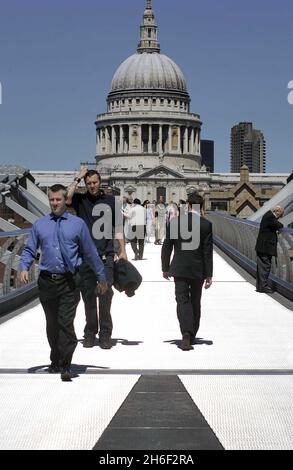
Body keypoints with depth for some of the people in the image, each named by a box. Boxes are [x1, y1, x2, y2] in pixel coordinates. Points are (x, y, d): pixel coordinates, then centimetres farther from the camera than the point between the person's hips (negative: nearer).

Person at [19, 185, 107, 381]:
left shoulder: (77, 224, 4)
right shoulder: (40, 224, 8)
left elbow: (90, 252, 8)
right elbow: (29, 250, 10)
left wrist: (101, 277, 13)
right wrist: (24, 268, -10)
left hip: (69, 282, -3)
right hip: (47, 281, 3)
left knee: (66, 322, -11)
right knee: (52, 323, 14)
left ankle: (65, 366, -8)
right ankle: (55, 361, 30)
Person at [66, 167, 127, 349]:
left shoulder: (110, 201, 9)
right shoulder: (80, 199, 8)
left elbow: (118, 228, 11)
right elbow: (67, 198, -15)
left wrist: (123, 251, 5)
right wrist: (78, 178, -7)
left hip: (106, 256, -1)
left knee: (106, 295, -4)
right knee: (88, 295, 6)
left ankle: (105, 334, 3)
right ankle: (90, 333, 15)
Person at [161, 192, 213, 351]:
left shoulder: (175, 222, -4)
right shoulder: (206, 224, -6)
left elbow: (167, 247, 0)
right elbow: (208, 251, -6)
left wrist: (165, 268, 11)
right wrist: (209, 275, -1)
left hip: (179, 269, -1)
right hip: (198, 270, 1)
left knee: (182, 301, -2)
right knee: (195, 302, 14)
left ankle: (186, 333, -24)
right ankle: (191, 336, 22)